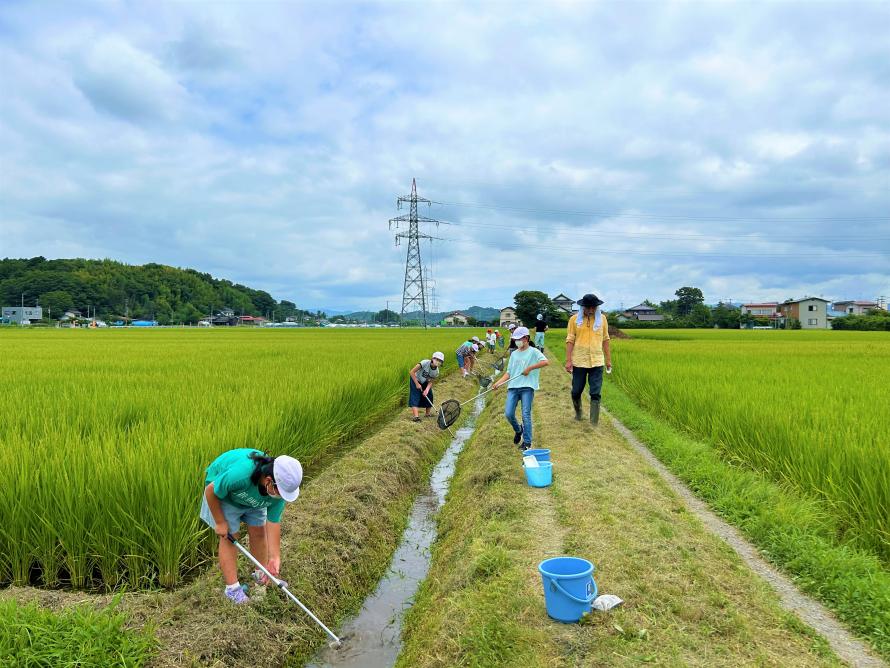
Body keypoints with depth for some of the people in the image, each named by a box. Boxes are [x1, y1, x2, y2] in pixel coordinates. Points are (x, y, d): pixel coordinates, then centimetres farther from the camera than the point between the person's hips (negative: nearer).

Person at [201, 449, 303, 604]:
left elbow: (273, 522, -19)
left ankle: (261, 573, 25)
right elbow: (210, 491, -27)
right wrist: (220, 522, -17)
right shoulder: (239, 474, -46)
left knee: (259, 532, 4)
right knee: (229, 537, -5)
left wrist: (275, 557, -22)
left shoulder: (279, 487, -30)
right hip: (220, 490, -4)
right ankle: (232, 587, 6)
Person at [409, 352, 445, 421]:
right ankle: (416, 416, -22)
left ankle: (427, 413, 23)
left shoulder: (436, 372, -17)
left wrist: (427, 389, -30)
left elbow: (430, 382, -10)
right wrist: (417, 384, -27)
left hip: (425, 383, 5)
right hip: (415, 380, -5)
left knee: (429, 396, 3)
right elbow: (412, 372, -29)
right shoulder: (425, 363, -33)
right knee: (415, 397, -15)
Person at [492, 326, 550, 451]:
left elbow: (546, 362, -15)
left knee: (526, 415, -8)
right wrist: (498, 382, 3)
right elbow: (509, 373, 16)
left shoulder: (533, 352, 2)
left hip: (527, 387, -5)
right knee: (508, 414, -5)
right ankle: (518, 430, 24)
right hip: (513, 387, 5)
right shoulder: (514, 354, 19)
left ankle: (527, 442, 3)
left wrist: (529, 368, -15)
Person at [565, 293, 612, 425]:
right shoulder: (574, 319, -1)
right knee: (576, 391, 10)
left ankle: (594, 423, 5)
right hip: (579, 362, 0)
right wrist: (568, 360, -7)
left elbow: (605, 340, 11)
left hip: (597, 362, 1)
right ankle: (578, 413, 36)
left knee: (596, 393, -2)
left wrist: (608, 360, 11)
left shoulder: (602, 318, 4)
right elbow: (570, 340, -1)